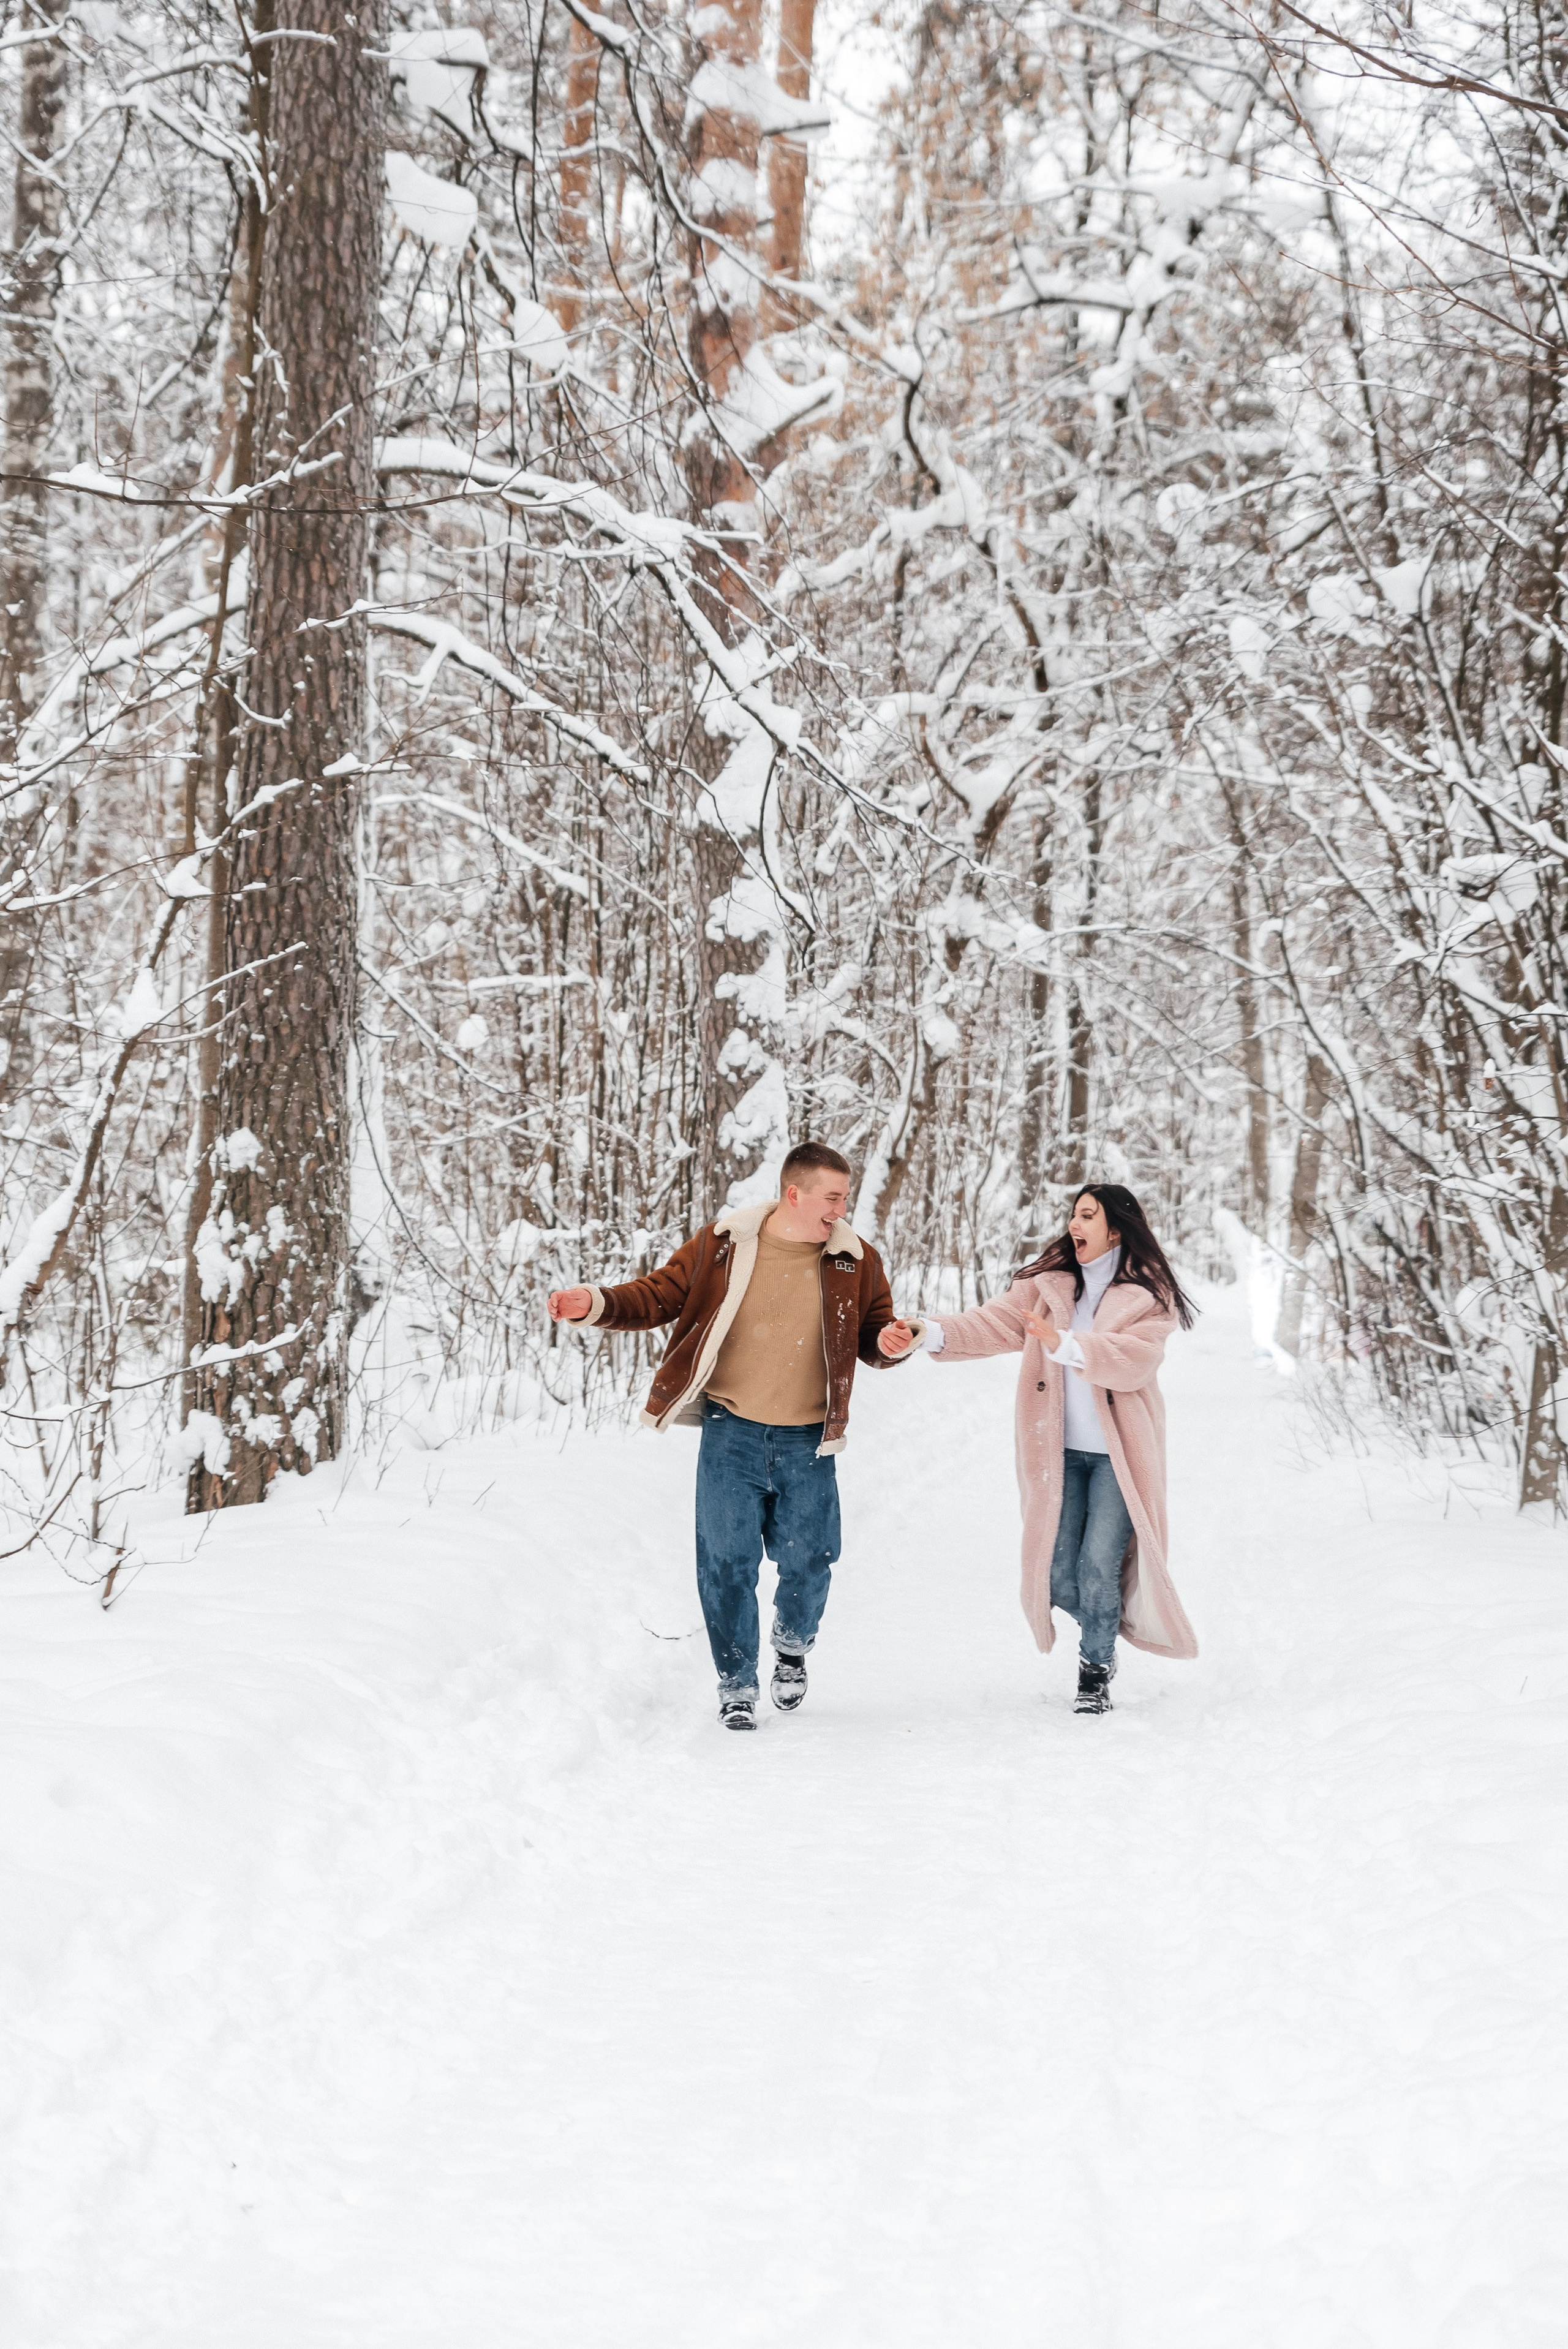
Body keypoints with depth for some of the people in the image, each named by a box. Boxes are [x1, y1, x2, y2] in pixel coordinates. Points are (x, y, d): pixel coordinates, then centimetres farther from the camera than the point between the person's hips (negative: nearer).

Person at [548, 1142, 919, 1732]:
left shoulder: (856, 1263, 1)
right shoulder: (720, 1246, -4)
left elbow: (876, 1334, 9)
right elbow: (658, 1297, 2)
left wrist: (891, 1342, -15)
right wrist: (596, 1304, -14)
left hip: (807, 1442, 1)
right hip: (731, 1434, -1)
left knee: (807, 1562, 4)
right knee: (727, 1563, 0)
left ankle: (793, 1646, 36)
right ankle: (736, 1684, 17)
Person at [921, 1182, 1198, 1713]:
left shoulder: (1149, 1295, -4)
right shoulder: (1048, 1283, 7)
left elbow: (1135, 1358, -19)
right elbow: (996, 1323, -4)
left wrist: (1063, 1345, -31)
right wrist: (934, 1335, -21)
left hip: (1118, 1453, -3)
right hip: (1060, 1450, 4)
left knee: (1099, 1565, -8)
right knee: (1058, 1572, 4)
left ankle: (1096, 1673, 10)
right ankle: (1101, 1626, 34)